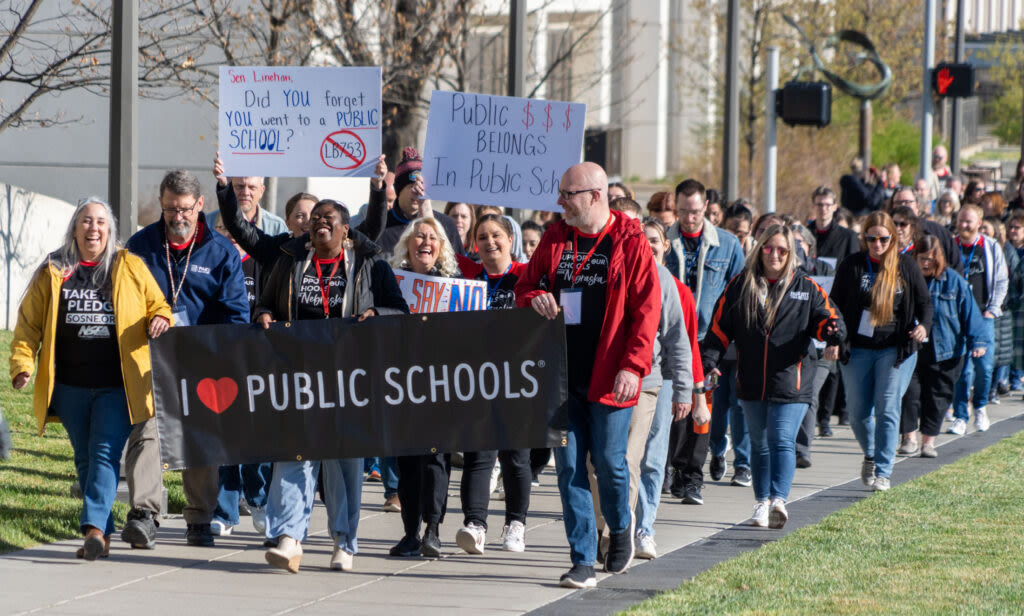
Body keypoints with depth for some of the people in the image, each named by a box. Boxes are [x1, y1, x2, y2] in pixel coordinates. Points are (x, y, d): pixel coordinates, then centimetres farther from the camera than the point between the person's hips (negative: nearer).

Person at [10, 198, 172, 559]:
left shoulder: (130, 269, 6)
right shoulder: (53, 273, 8)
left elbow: (158, 306, 13)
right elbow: (29, 323, 9)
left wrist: (160, 320, -10)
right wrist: (22, 363, -5)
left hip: (117, 385, -3)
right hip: (70, 387, 3)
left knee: (106, 454, -15)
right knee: (85, 459, 8)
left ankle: (94, 526, -25)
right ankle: (102, 537, 16)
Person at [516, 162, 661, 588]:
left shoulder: (630, 243, -5)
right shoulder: (555, 239, 9)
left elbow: (646, 309, -8)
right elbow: (525, 284, 19)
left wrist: (633, 365, -16)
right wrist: (534, 298, -6)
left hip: (607, 377, -4)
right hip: (562, 375, 4)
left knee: (608, 460, 0)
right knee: (569, 465, 1)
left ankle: (621, 527, 31)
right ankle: (583, 561, 5)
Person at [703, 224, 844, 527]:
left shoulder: (806, 288, 5)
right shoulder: (740, 286, 8)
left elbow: (824, 318, 2)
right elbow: (720, 327, 6)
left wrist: (833, 332, -22)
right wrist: (708, 361, -7)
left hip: (790, 382, -3)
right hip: (752, 384, 3)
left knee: (782, 441, -15)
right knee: (760, 443, 13)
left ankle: (778, 500, -27)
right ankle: (762, 503, 23)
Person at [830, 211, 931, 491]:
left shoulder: (906, 265, 2)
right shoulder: (851, 266, 1)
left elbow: (924, 301, 8)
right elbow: (836, 304, 3)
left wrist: (924, 325, -13)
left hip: (896, 349, -1)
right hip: (858, 349, 1)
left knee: (887, 409, -9)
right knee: (858, 411, 6)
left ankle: (883, 471, -4)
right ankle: (870, 456, 34)